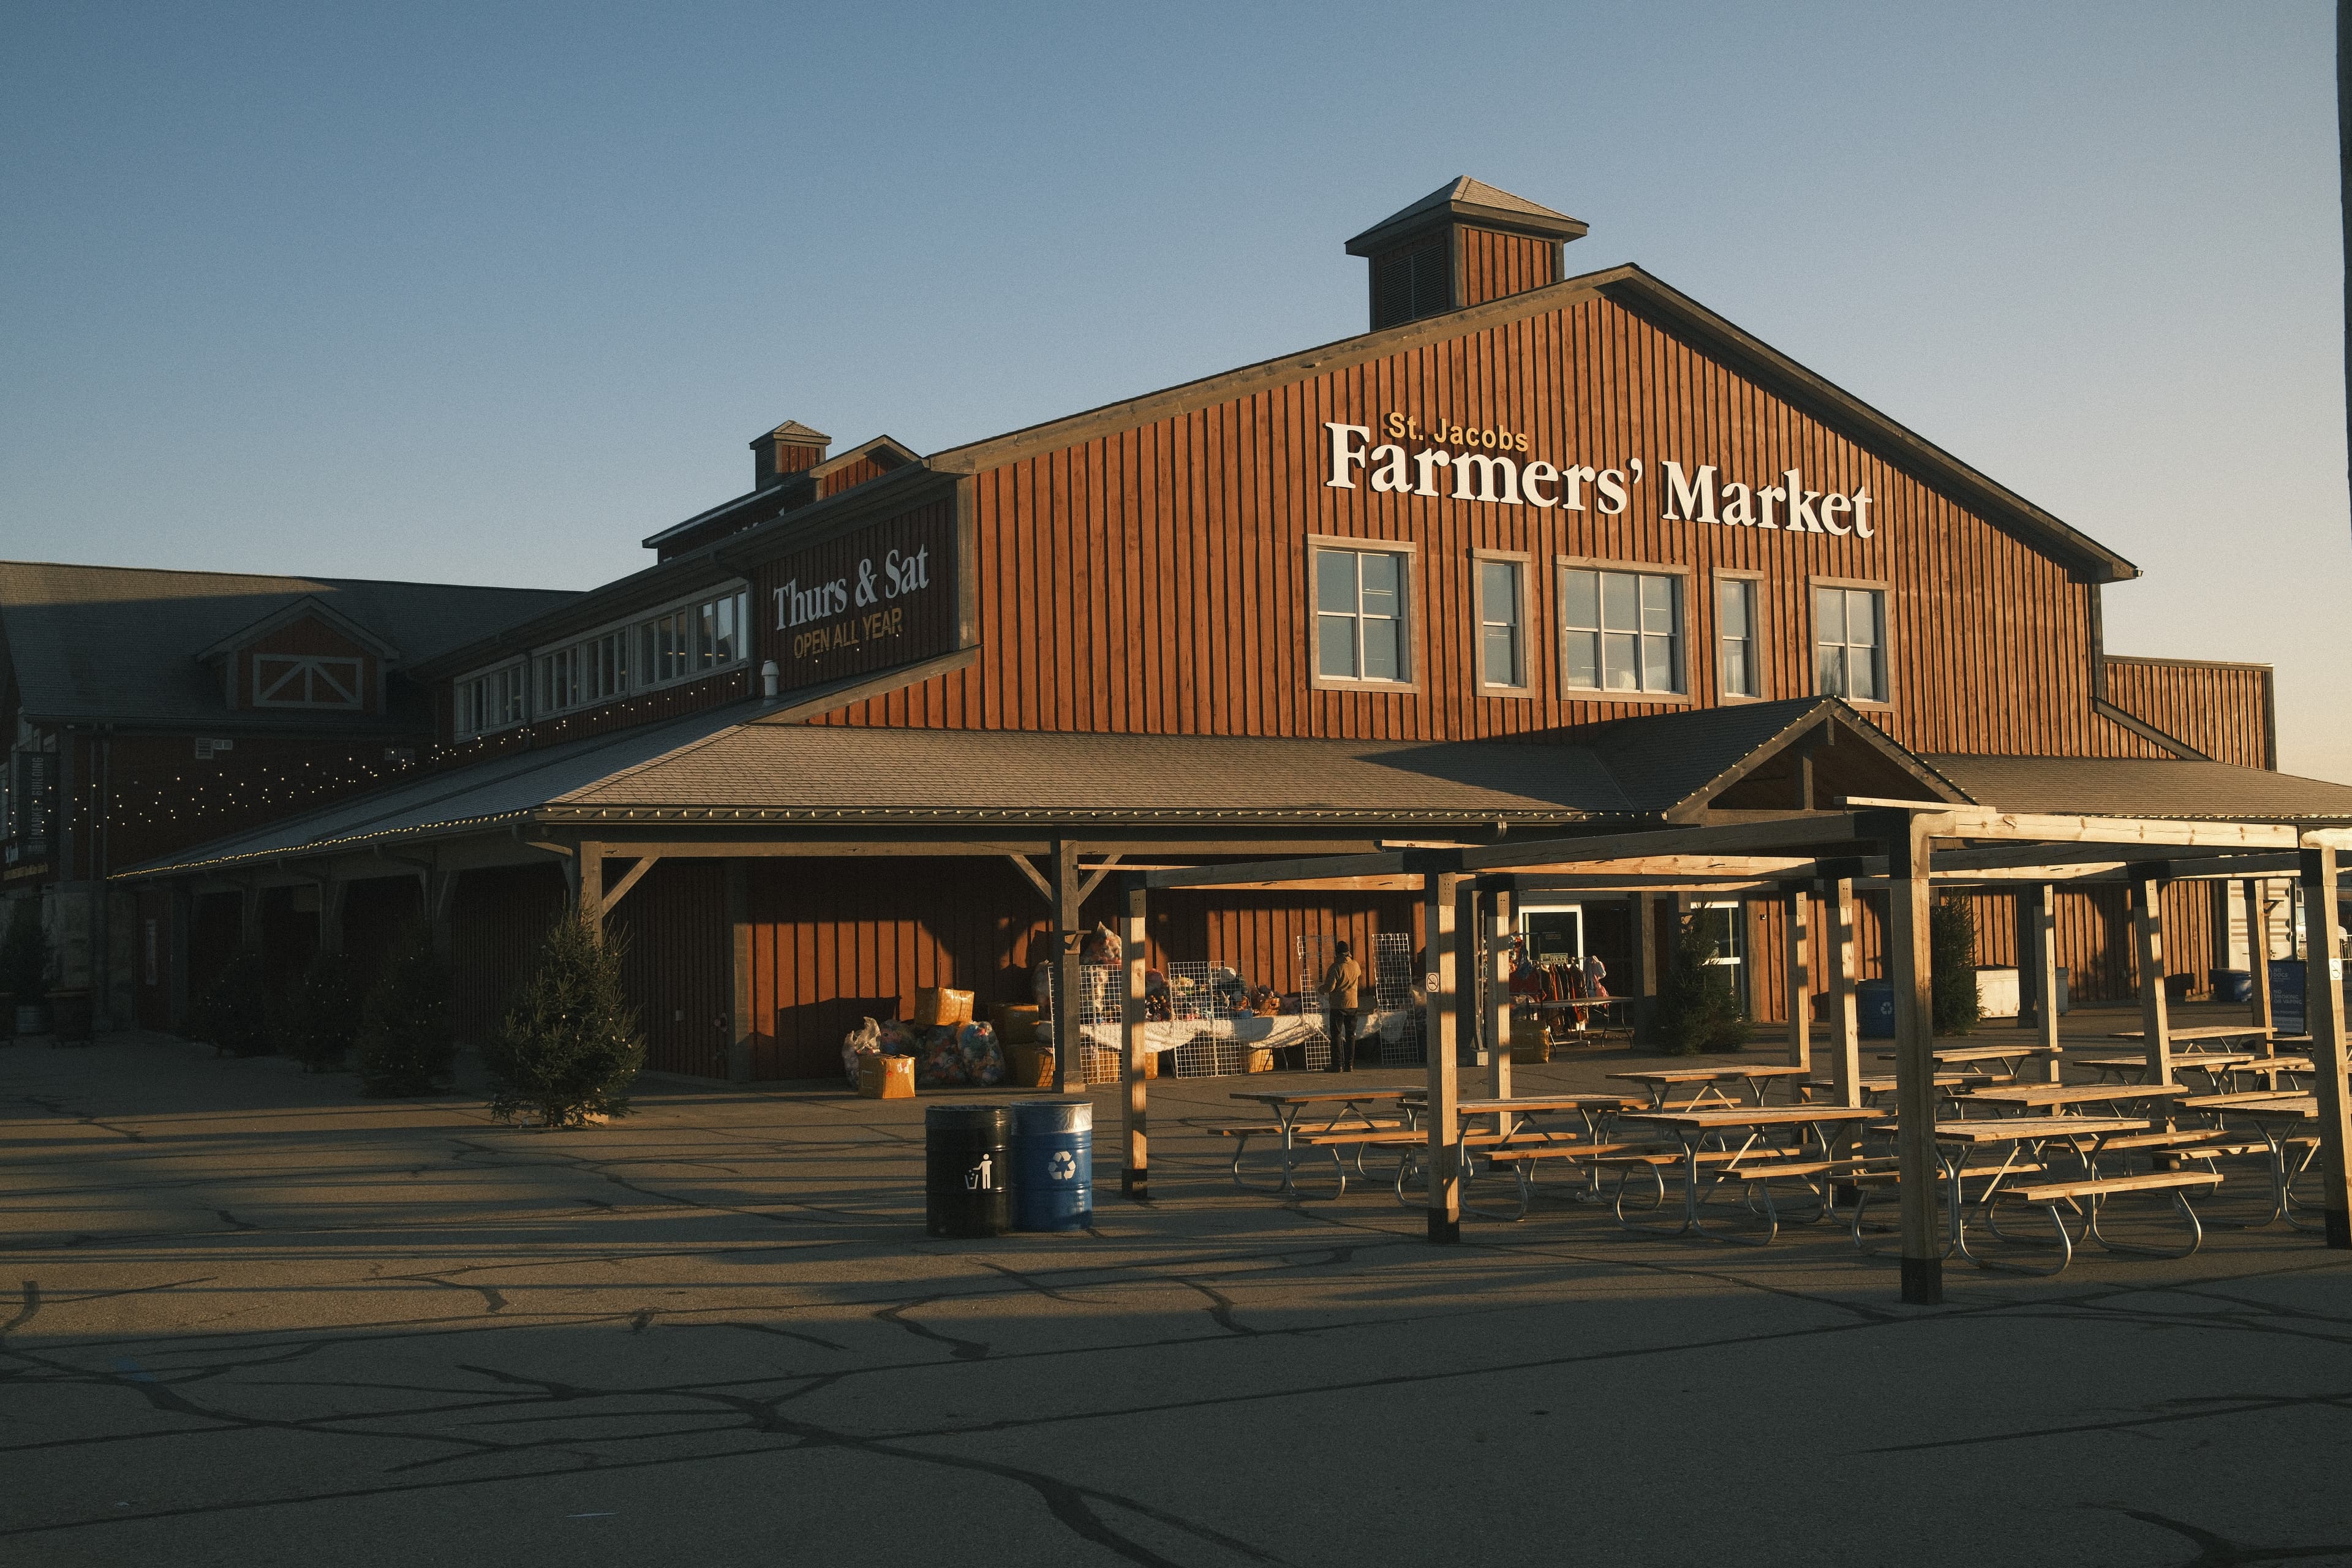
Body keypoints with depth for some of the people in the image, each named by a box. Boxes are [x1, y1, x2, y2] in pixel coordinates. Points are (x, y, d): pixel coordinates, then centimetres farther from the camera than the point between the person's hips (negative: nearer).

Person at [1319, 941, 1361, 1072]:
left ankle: (1338, 1065, -4)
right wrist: (1351, 958, 32)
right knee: (1351, 1035, 9)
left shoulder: (1336, 967, -13)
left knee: (1336, 1035, 1)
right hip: (1353, 1004, 4)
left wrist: (1319, 989, 4)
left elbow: (1330, 987, -16)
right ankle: (1350, 1065, 7)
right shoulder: (1355, 965, 3)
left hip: (1338, 1006, -4)